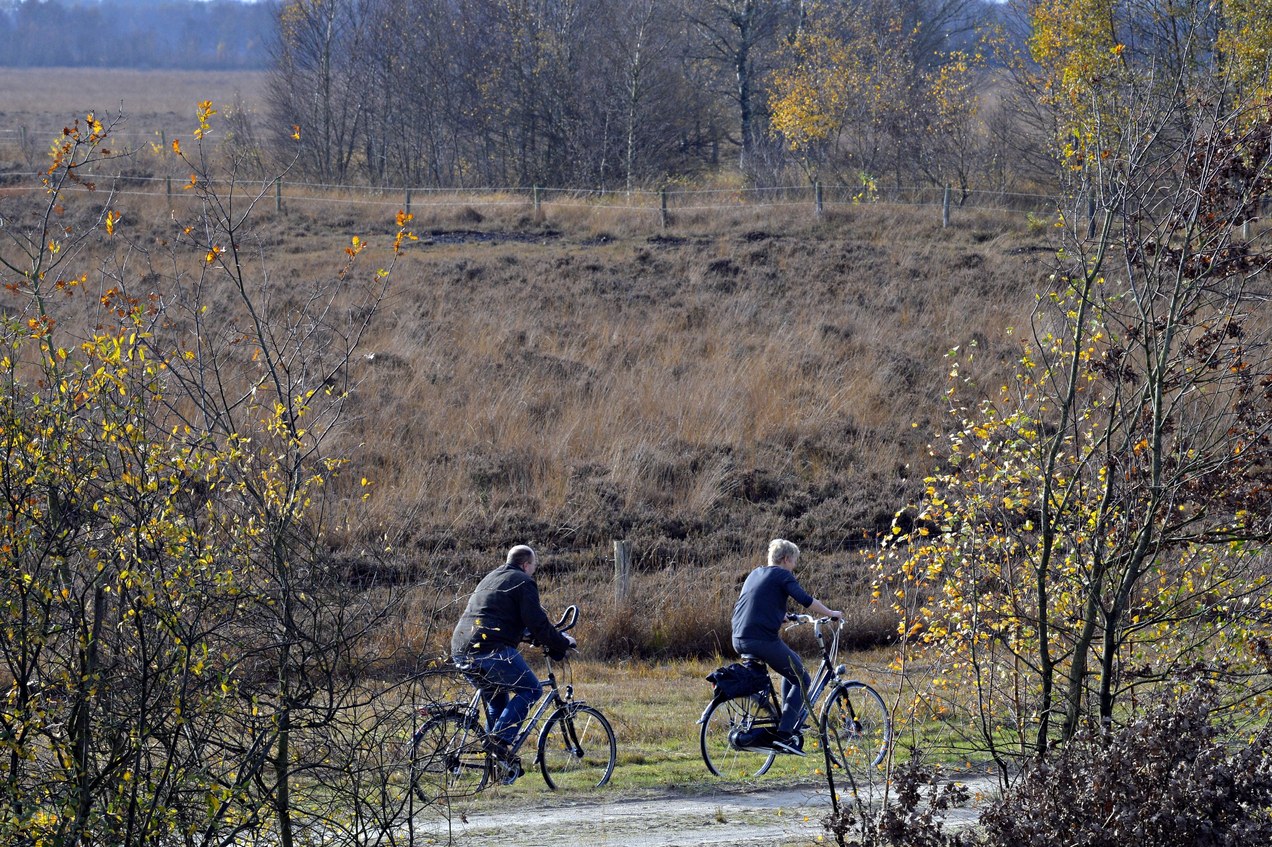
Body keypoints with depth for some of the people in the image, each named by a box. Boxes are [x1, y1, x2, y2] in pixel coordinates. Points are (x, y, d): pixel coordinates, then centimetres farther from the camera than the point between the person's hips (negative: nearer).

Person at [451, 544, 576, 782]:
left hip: (461, 650, 9)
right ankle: (501, 738, -14)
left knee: (497, 699, 23)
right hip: (491, 651, -9)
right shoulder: (523, 582, 2)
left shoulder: (490, 579, 30)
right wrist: (561, 643, 6)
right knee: (530, 689, 2)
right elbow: (538, 623, -6)